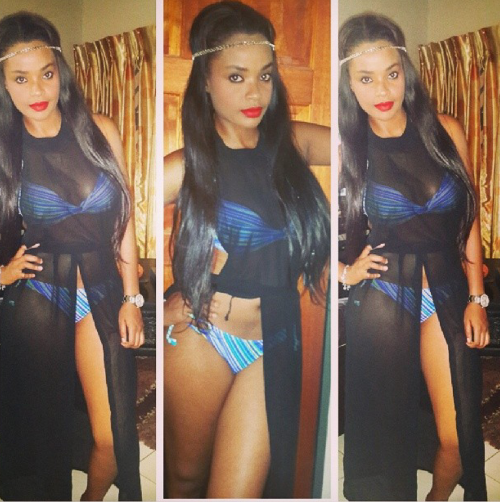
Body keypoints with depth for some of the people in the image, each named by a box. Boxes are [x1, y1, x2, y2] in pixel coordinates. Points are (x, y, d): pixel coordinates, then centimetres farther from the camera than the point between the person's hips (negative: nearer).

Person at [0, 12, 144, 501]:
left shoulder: (100, 132, -1)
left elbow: (124, 221, 4)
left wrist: (131, 298, 3)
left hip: (104, 294, 1)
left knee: (114, 437, 3)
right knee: (41, 432, 10)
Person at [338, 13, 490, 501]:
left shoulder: (446, 132, 0)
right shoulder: (345, 149, -6)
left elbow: (469, 222, 6)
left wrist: (476, 298, 5)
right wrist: (345, 273, -7)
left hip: (447, 295, 2)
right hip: (383, 299, -2)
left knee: (457, 439, 3)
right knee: (389, 430, 11)